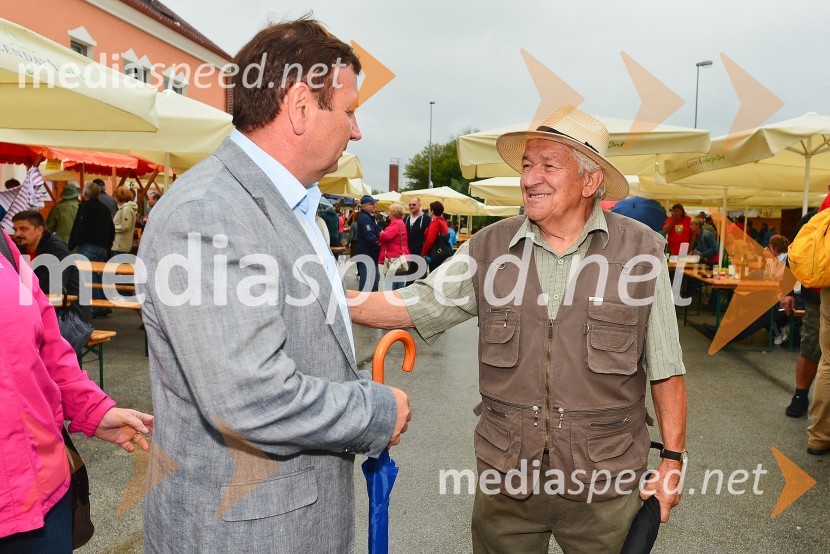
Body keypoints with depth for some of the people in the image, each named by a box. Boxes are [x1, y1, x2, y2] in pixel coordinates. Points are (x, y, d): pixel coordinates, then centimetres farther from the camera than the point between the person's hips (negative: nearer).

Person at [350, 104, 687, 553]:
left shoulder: (641, 250, -6)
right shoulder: (490, 247, -3)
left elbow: (665, 368, -1)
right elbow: (411, 306, -4)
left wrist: (673, 458, 0)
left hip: (605, 481, -1)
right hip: (505, 474, 2)